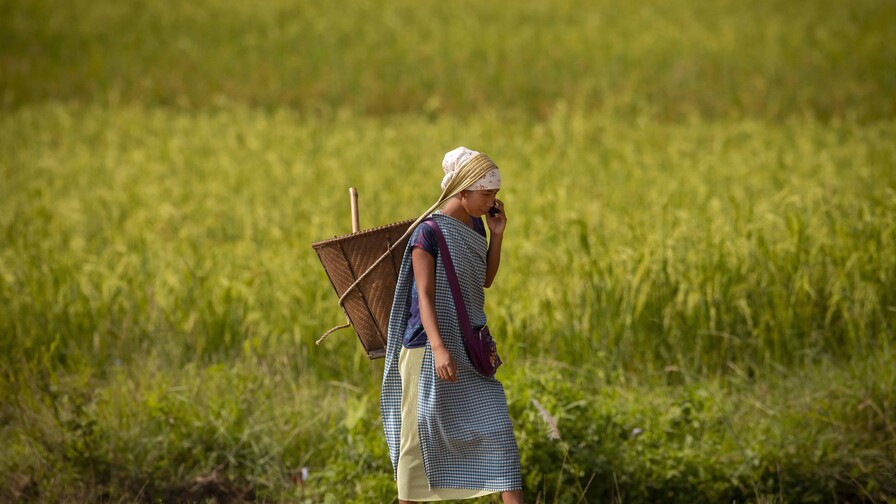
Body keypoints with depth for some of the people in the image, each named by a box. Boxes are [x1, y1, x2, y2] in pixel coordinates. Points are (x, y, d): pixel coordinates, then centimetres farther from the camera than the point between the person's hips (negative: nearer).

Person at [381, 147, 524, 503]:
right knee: (419, 432, 4)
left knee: (497, 425, -2)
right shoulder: (429, 233, -15)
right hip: (428, 345, -7)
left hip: (468, 350, 7)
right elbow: (425, 296, -20)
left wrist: (497, 235, 3)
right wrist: (439, 348, -31)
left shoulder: (475, 225, 7)